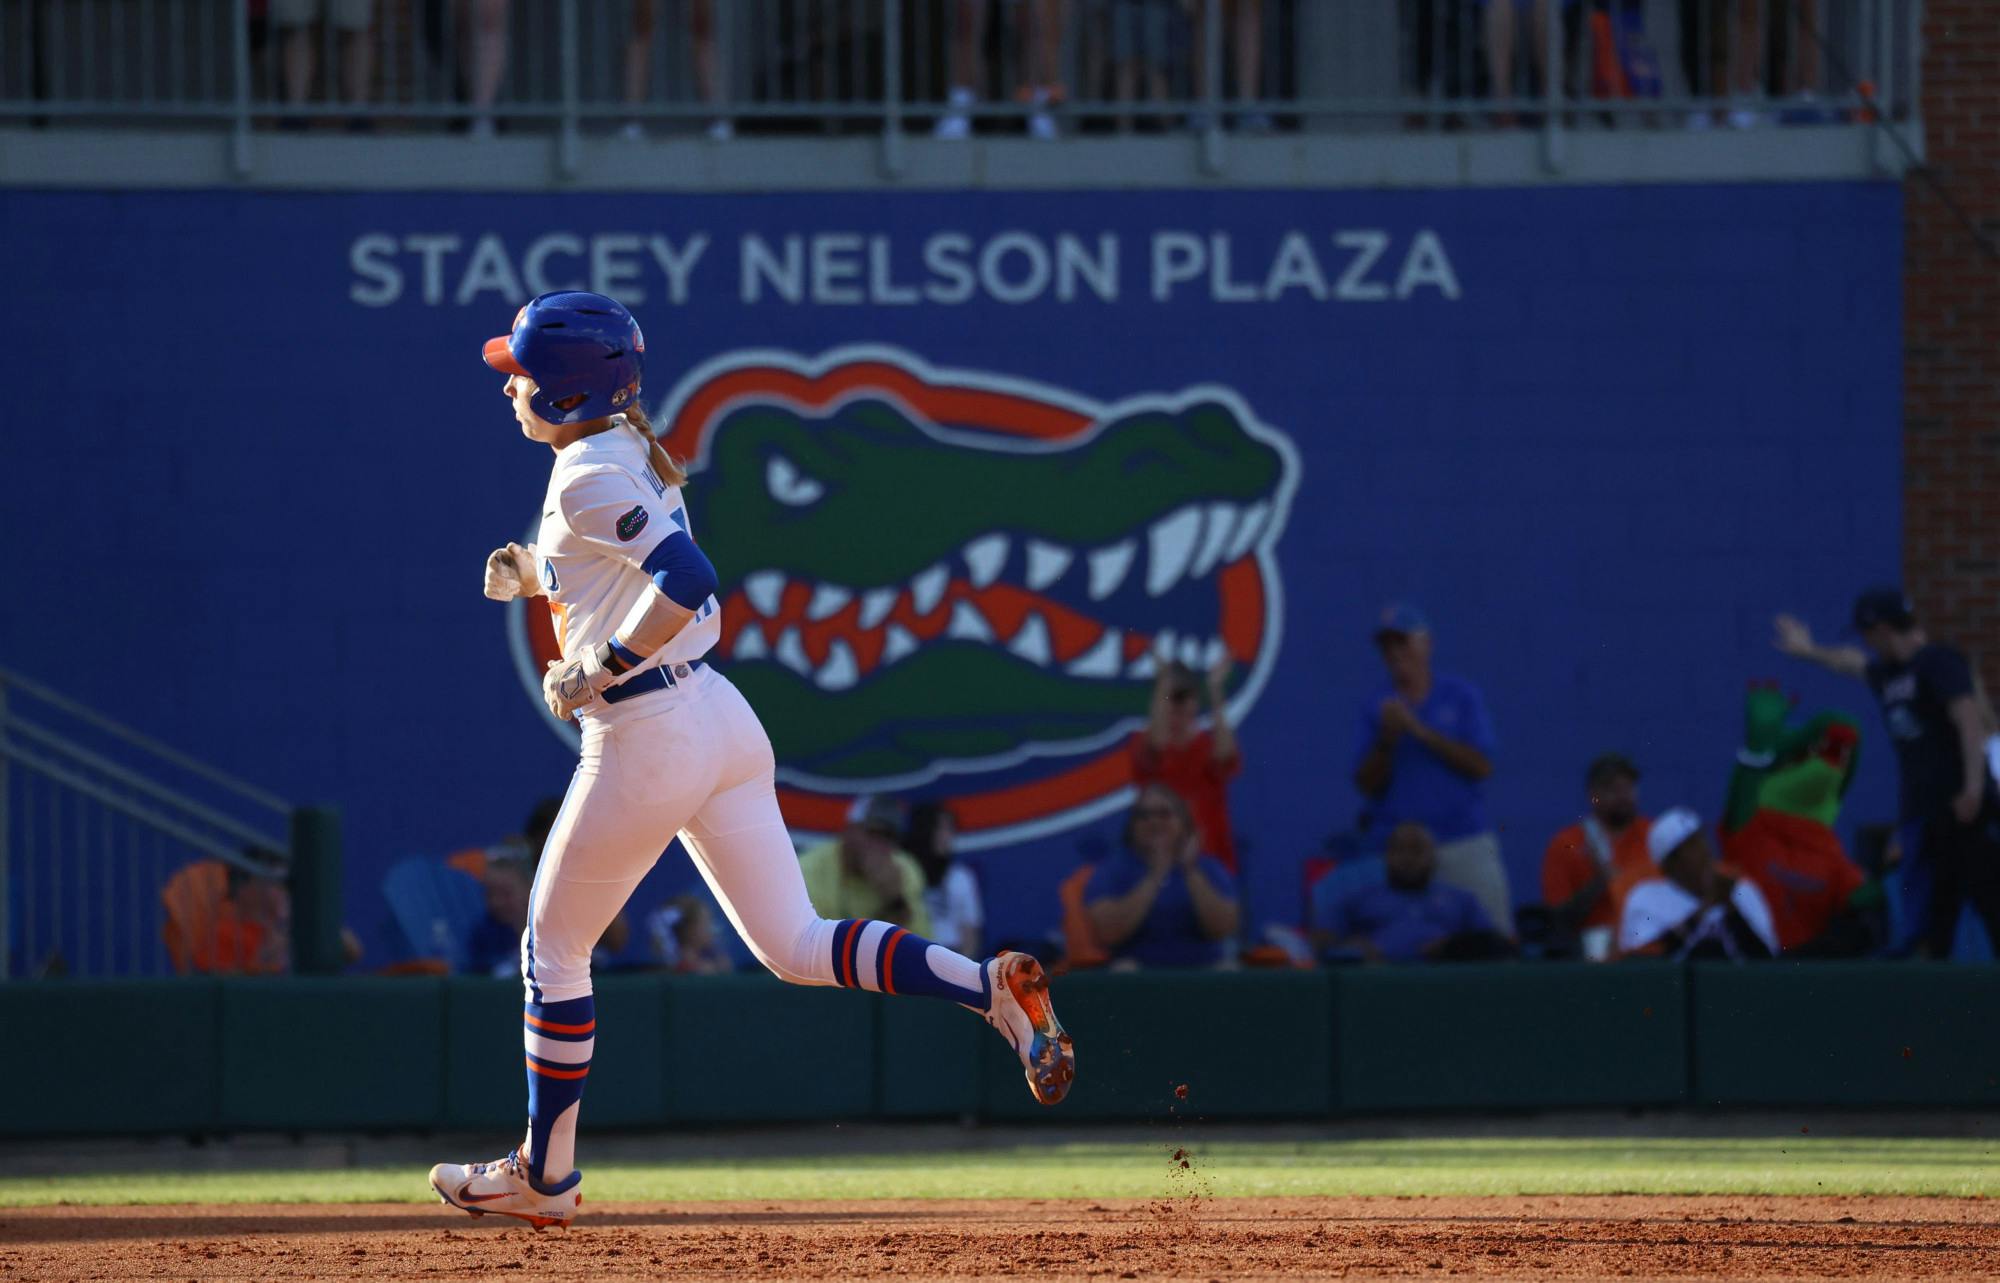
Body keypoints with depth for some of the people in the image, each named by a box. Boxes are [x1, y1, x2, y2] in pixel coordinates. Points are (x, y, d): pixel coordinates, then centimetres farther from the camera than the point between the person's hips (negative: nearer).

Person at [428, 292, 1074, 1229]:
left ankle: (545, 1175, 19)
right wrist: (536, 575, 13)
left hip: (644, 738, -9)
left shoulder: (589, 478, -15)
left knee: (553, 949, 10)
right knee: (794, 948, 8)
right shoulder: (637, 455, 13)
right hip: (723, 720, 9)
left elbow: (687, 581, -28)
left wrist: (598, 669, -20)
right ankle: (989, 986, -11)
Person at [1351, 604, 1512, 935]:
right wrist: (1387, 740, -13)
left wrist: (1420, 731, -9)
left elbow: (1482, 767, -4)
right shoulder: (1375, 707, 9)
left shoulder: (1461, 696, 7)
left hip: (1465, 844, 0)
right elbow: (1367, 785, 3)